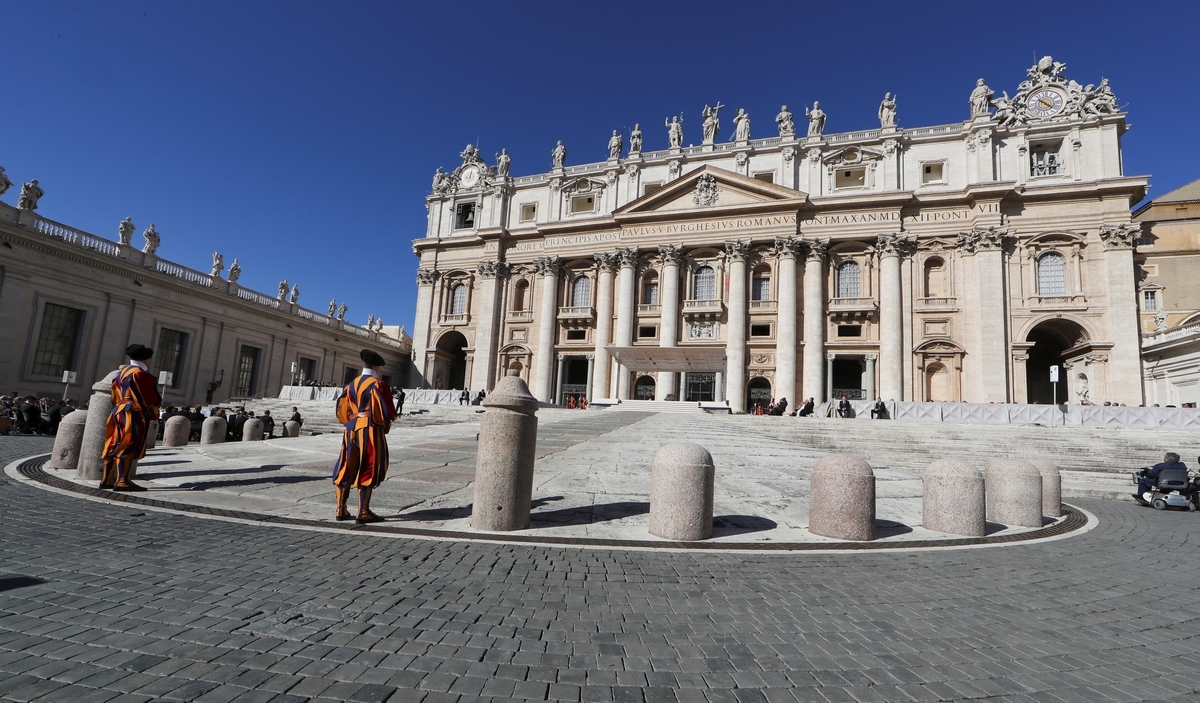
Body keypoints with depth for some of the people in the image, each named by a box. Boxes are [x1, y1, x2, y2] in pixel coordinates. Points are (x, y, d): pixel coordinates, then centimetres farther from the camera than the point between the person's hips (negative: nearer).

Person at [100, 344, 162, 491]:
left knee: (115, 447, 12)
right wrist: (155, 410, 5)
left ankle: (107, 480, 16)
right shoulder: (140, 374, -11)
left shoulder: (122, 373, 16)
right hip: (134, 415, -9)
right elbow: (147, 397, -11)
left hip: (119, 413, 9)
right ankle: (122, 481, -12)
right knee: (129, 448, -10)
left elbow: (115, 397, 19)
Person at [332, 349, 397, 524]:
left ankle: (341, 510, 18)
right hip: (371, 431, -7)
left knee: (347, 469, 13)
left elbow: (342, 410, 13)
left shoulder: (351, 385, 10)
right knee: (368, 471, -1)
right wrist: (386, 425, 2)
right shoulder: (377, 385, -11)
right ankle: (363, 512, 2)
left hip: (351, 430, 7)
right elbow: (384, 411, -15)